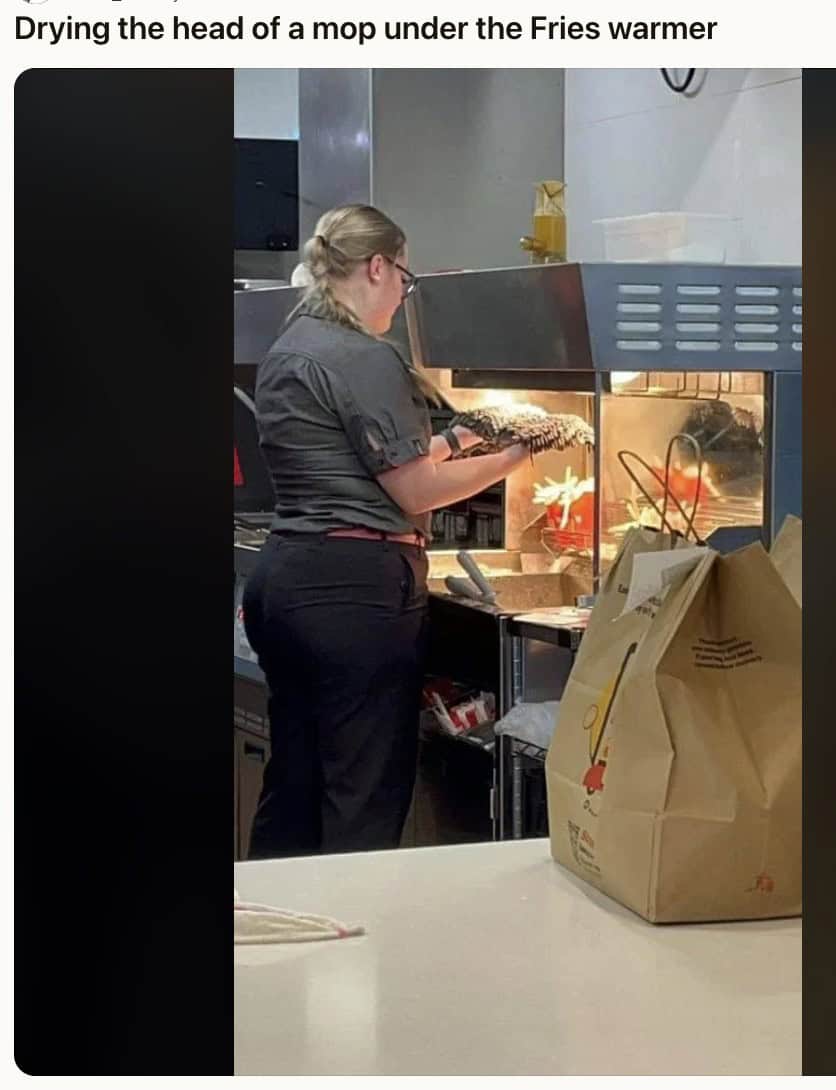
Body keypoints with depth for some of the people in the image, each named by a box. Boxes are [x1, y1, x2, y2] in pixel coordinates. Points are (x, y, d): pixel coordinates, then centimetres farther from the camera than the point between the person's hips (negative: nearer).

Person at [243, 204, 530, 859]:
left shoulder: (285, 352, 15)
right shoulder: (365, 358, -13)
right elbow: (414, 491, -10)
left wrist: (450, 443, 24)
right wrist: (514, 459, 2)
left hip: (281, 576, 10)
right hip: (355, 587, -10)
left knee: (292, 787, 14)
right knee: (365, 804, -3)